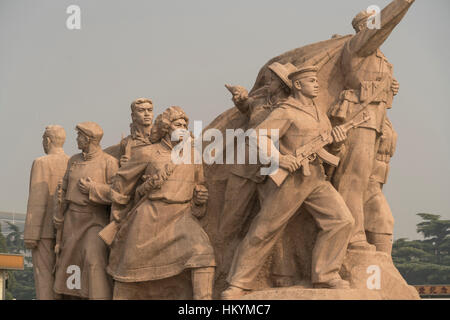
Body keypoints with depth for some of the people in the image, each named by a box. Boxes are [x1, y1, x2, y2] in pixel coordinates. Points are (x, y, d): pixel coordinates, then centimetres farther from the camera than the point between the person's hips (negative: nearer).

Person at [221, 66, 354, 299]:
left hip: (315, 179, 7)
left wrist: (336, 138, -2)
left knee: (341, 220, -6)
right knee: (264, 231, -3)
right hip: (289, 179, -7)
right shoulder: (286, 112, -6)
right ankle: (239, 283, 6)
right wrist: (278, 158, -27)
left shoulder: (318, 113, 18)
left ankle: (325, 275, 2)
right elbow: (259, 135, -16)